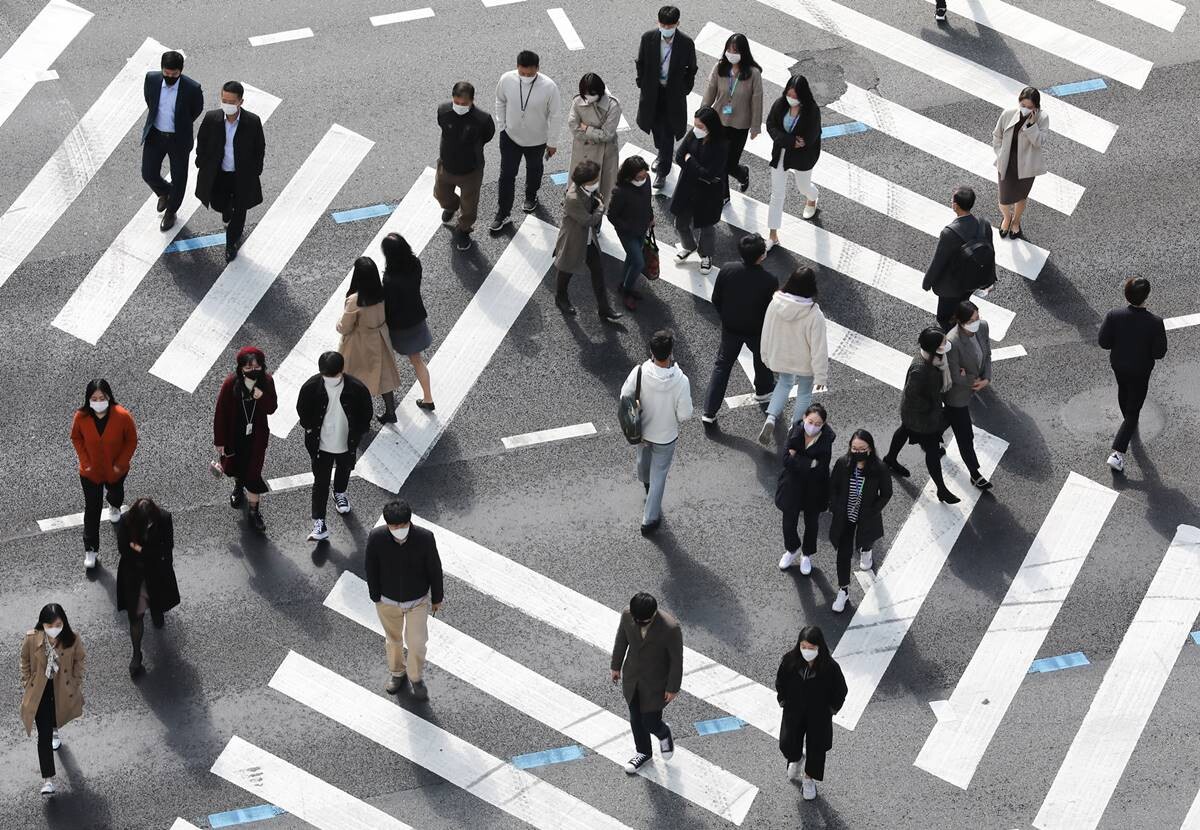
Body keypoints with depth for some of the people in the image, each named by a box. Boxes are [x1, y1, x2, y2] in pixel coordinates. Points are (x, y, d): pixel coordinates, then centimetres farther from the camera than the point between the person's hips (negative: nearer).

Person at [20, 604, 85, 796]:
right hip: (39, 689, -2)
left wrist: (77, 687, 2)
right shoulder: (32, 639, -23)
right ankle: (47, 779, -1)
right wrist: (25, 688, 1)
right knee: (44, 736, -5)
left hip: (62, 688, 2)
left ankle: (55, 730, 69)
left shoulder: (72, 640, -23)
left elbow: (78, 663, -5)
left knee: (57, 715, 32)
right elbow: (25, 663, -5)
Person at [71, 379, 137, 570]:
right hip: (91, 471, -1)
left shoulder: (122, 416, -30)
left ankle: (114, 506, 70)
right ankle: (91, 550, 20)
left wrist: (121, 464, -16)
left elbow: (131, 441, -14)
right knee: (92, 510, 6)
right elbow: (76, 438, -4)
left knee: (115, 493, 33)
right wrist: (85, 461, -10)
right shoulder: (81, 417, -25)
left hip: (115, 470, 1)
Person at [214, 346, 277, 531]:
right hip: (234, 434, 0)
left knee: (253, 473, 0)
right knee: (234, 465, 24)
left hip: (257, 436, 0)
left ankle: (254, 511, 16)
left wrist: (262, 398, -31)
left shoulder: (266, 381, -17)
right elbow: (220, 413, -16)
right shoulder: (231, 384, -25)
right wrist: (219, 440, -10)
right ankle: (239, 486, 59)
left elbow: (272, 408, -7)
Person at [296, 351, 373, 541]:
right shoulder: (311, 387, -24)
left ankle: (340, 494, 60)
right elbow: (302, 410, -4)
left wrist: (357, 433, -5)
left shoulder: (357, 388, -24)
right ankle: (319, 524, 3)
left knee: (344, 470, 29)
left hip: (346, 443, 2)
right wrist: (309, 428, -4)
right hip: (321, 445, -2)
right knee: (320, 482, 0)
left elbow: (366, 413, -7)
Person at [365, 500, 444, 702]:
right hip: (388, 601, 1)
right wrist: (376, 598, 1)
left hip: (418, 601, -1)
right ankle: (397, 673, 50)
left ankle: (416, 677, 35)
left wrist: (437, 598, 1)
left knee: (417, 644, 4)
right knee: (394, 640, 22)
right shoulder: (376, 538, -27)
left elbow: (435, 569, -12)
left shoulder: (425, 538, -29)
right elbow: (371, 570, -10)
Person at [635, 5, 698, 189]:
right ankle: (664, 153, 52)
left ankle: (662, 171, 14)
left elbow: (691, 70, -3)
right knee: (656, 125, 22)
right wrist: (641, 85, 2)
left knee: (668, 132, 2)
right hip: (652, 90, 3)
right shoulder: (648, 38, -14)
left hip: (674, 93, -2)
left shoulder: (686, 43, -17)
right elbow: (640, 63, 1)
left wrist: (684, 91, -3)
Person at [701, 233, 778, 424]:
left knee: (722, 365, 17)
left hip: (730, 328, 2)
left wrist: (726, 318, 11)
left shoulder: (726, 270, -21)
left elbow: (716, 300, -8)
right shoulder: (769, 281, -29)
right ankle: (763, 388, 56)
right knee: (762, 357, 29)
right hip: (757, 330, -2)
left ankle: (709, 412, 16)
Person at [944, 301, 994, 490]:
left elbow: (987, 355, -1)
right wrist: (975, 382, -13)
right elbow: (955, 377, -28)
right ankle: (975, 474, 29)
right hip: (957, 394, -7)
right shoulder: (953, 342, -39)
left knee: (950, 418, 33)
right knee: (965, 436, 10)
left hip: (972, 387, 7)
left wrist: (987, 379, -14)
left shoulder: (982, 326, -18)